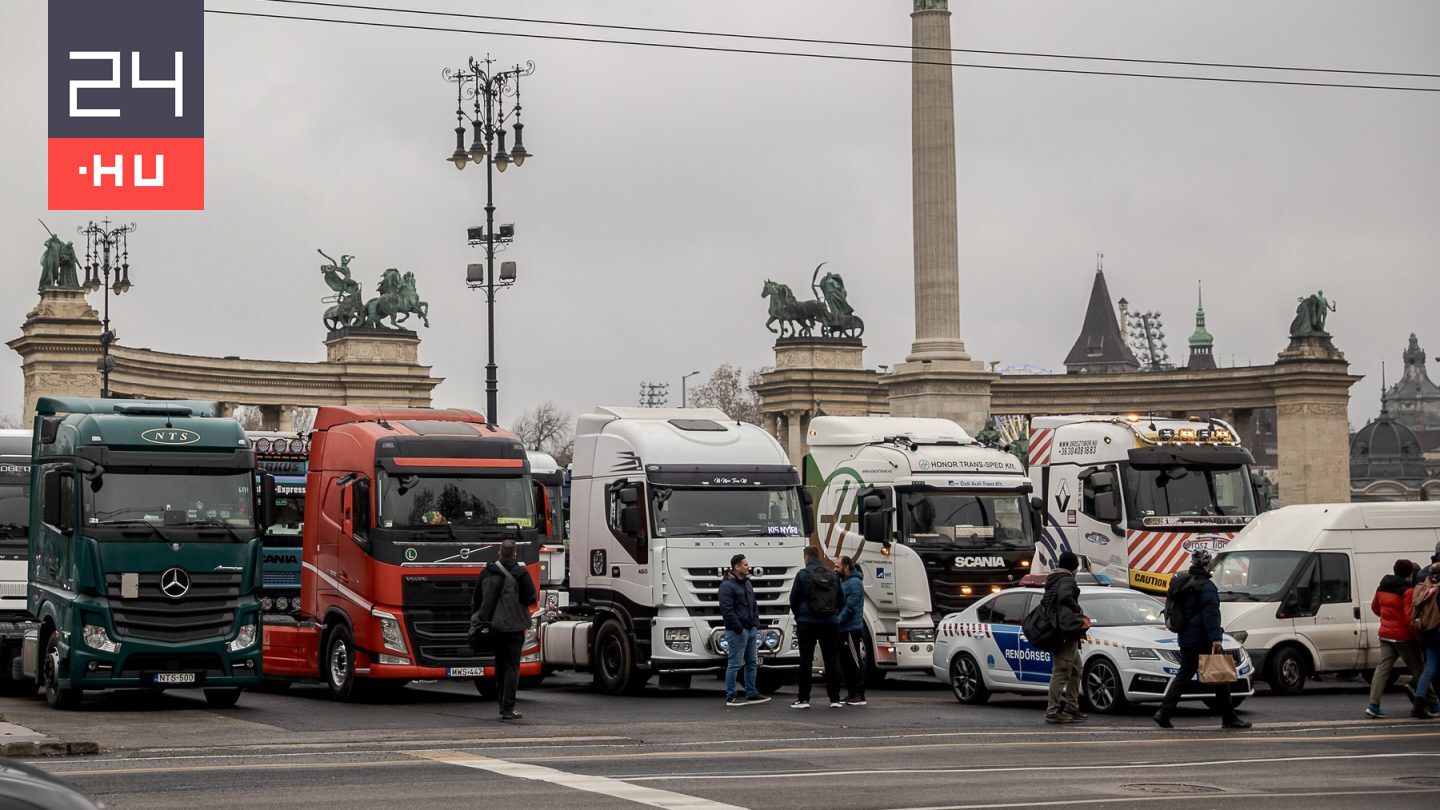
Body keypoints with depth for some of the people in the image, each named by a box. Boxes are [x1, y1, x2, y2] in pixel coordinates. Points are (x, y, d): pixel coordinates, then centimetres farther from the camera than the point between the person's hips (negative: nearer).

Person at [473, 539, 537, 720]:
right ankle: (508, 709, -8)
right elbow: (531, 599, -8)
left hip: (493, 625, 5)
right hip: (513, 626, -5)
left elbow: (476, 598, 12)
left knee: (500, 665, 17)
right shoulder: (520, 573, -7)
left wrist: (476, 618, 21)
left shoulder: (487, 573, 8)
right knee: (511, 666, -2)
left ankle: (502, 704, 21)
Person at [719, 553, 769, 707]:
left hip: (751, 630, 9)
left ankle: (751, 694, 21)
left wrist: (756, 624, 10)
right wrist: (739, 628, -20)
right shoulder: (727, 586, -13)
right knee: (734, 664, -5)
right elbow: (727, 610, -19)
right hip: (737, 632, -9)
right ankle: (730, 697, -2)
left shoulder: (747, 583, 15)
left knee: (752, 663, 13)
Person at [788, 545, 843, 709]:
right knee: (831, 660, 6)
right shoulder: (832, 575, 6)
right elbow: (840, 600, 11)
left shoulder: (803, 574, -6)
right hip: (829, 623, 3)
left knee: (806, 660, 1)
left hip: (807, 622, -3)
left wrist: (798, 616, 15)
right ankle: (835, 698, 5)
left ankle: (803, 699, 0)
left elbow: (794, 599, -2)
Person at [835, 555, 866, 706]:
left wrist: (838, 621, -18)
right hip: (843, 630, 10)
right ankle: (851, 693, 19)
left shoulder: (854, 583, -14)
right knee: (845, 662, 13)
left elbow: (850, 607, -20)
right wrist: (836, 621, 9)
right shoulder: (844, 582, 17)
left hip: (851, 630, -10)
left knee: (855, 662, -7)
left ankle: (859, 695, -5)